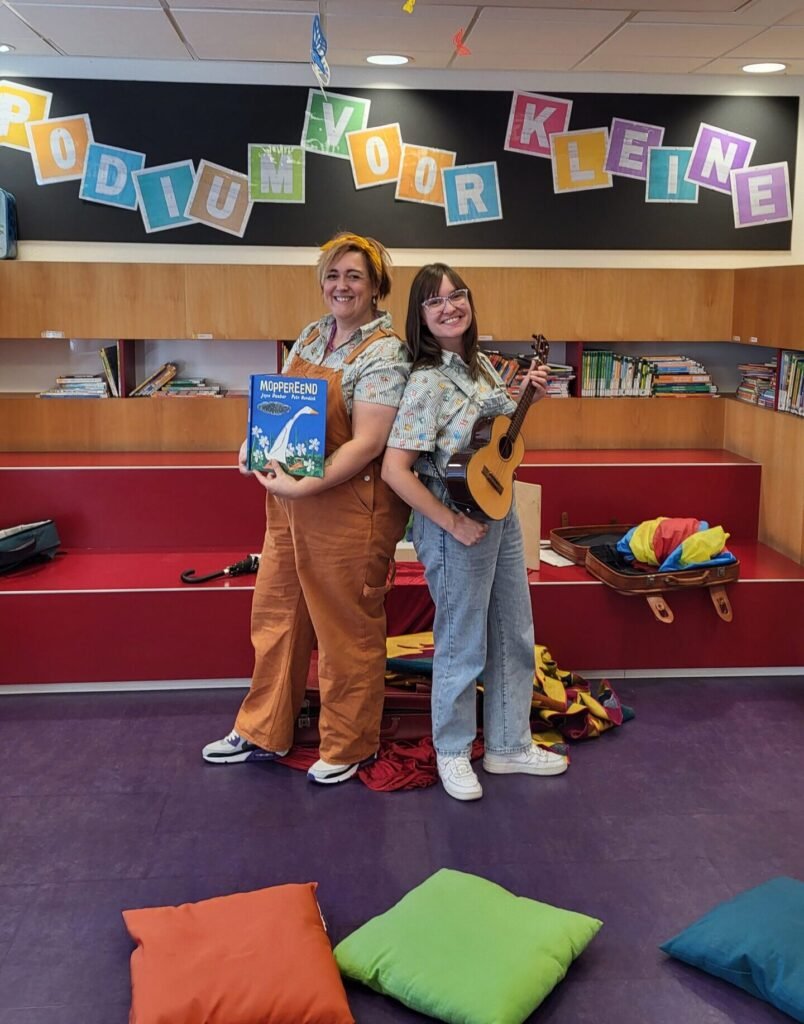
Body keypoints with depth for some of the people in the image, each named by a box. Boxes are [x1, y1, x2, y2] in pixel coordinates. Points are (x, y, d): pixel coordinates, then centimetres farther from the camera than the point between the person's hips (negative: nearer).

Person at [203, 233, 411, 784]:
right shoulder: (311, 336, 10)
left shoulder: (383, 353, -14)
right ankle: (263, 733, 34)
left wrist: (304, 487, -26)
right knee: (276, 615, 16)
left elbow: (367, 442, -21)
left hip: (348, 508, -8)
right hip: (289, 503, 8)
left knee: (347, 629, 7)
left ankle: (348, 747, 26)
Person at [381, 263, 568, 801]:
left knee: (516, 638, 17)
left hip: (502, 515, 8)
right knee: (464, 647, 7)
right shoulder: (427, 382, -20)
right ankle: (453, 753, 29)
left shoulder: (481, 363, 5)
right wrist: (452, 523, -20)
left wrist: (530, 397, 4)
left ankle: (509, 745, 35)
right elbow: (395, 469, -24)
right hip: (456, 526, -8)